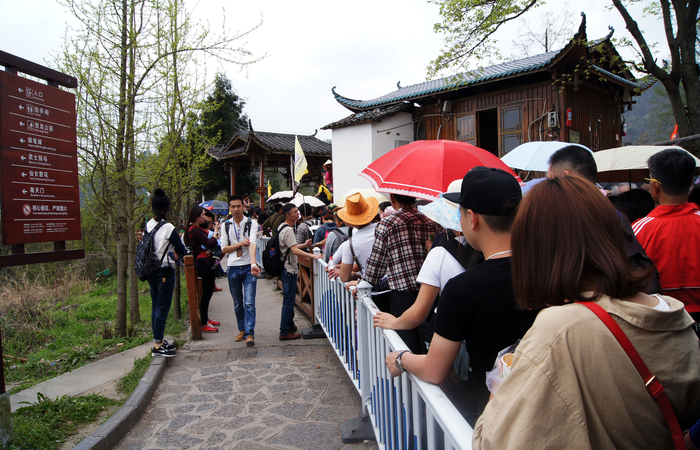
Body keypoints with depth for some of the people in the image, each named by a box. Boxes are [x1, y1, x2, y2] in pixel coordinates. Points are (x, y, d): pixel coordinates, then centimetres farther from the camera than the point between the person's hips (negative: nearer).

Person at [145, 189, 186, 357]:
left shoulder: (148, 225, 4)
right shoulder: (168, 228, -16)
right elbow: (181, 250, -11)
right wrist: (175, 256, 10)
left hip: (150, 270, 7)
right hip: (165, 271, -7)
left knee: (155, 306, 15)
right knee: (163, 307, -2)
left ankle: (159, 340, 25)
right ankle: (157, 346, 2)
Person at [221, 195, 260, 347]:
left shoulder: (252, 223, -3)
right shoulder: (226, 226, 6)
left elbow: (252, 244, -19)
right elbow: (224, 249, 5)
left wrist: (253, 264, -33)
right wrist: (240, 244, -11)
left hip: (248, 267, -3)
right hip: (233, 268, 3)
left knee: (249, 302, -10)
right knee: (237, 303, 13)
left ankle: (250, 334, -7)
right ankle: (242, 330, 29)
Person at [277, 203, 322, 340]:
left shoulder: (282, 227, 14)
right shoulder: (288, 230, -19)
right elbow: (295, 250, -28)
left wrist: (304, 245, 12)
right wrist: (313, 256, -31)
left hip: (287, 268, 11)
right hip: (289, 270, -11)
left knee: (289, 299, 20)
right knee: (288, 301, -4)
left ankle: (289, 325, 32)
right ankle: (284, 332, 4)